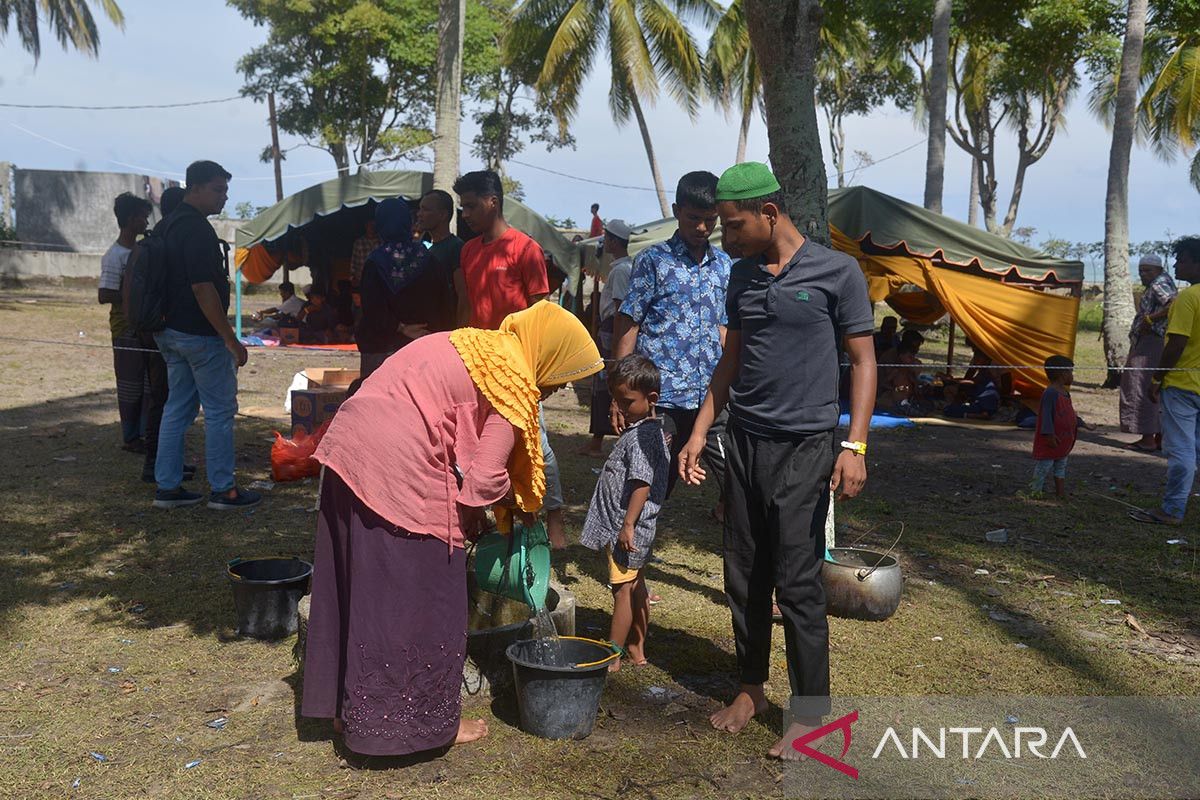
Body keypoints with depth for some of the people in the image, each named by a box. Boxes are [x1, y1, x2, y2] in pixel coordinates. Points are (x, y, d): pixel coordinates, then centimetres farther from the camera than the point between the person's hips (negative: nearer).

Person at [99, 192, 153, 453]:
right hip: (127, 330, -8)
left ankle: (145, 433, 22)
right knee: (130, 386, 1)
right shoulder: (115, 256, -16)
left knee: (149, 384, 12)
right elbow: (105, 295, -21)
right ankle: (130, 438, 12)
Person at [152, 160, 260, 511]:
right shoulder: (197, 229, -18)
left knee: (178, 409, 13)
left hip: (172, 332, 10)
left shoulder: (173, 224, 14)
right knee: (220, 411, -1)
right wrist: (230, 338, -20)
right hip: (201, 335, -10)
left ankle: (167, 487, 18)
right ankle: (223, 490, 6)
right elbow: (203, 288, -23)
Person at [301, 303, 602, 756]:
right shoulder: (515, 383, -9)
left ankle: (349, 707, 34)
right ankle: (423, 720, 21)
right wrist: (520, 499, 9)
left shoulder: (479, 346, 18)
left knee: (358, 590, 19)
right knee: (421, 601, 6)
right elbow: (485, 480, -12)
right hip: (400, 472, -9)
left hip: (348, 449, 9)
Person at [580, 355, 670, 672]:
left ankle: (612, 657, 6)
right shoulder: (650, 431, 11)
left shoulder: (641, 436, -20)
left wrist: (628, 525, -24)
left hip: (626, 529, -10)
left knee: (623, 590, -2)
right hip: (637, 529, 10)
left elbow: (642, 484, -25)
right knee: (636, 586, 17)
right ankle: (636, 649, 28)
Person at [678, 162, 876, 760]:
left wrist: (855, 446, -14)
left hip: (804, 447, -5)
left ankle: (808, 712, 11)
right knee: (744, 577, 10)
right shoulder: (741, 275, 10)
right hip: (744, 441, 5)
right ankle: (751, 688, 26)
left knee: (797, 583, -3)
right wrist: (698, 434, 11)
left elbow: (863, 361, -4)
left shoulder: (836, 272, -6)